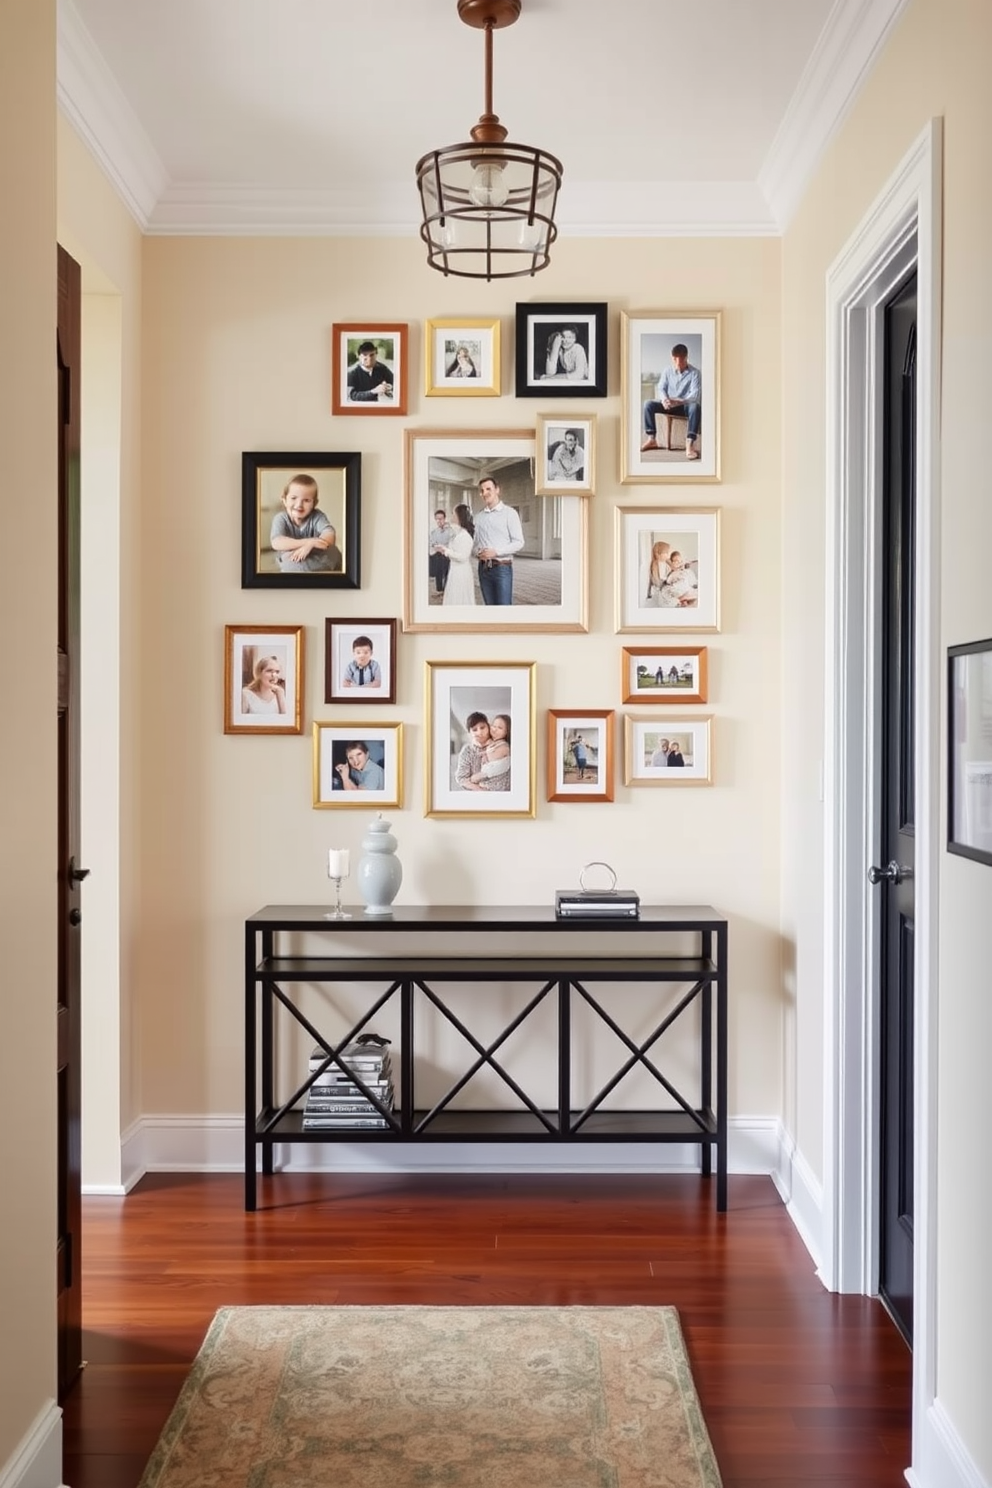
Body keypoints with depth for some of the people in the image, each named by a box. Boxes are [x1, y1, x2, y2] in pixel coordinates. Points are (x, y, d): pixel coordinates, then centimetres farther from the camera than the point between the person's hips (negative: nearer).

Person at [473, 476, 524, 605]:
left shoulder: (509, 513, -2)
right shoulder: (479, 517, 12)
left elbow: (518, 542, -6)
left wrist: (495, 552, -17)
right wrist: (477, 552, -6)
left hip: (502, 567, -5)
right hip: (483, 567, 5)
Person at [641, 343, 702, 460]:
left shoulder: (694, 372, -11)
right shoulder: (667, 371, 1)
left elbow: (695, 395, -19)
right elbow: (661, 388, 0)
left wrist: (680, 401, -37)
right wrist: (664, 399, -24)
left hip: (686, 405, -3)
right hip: (669, 404, 4)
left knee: (696, 407, -39)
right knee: (649, 404, -21)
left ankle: (690, 445, -45)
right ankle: (651, 439, -15)